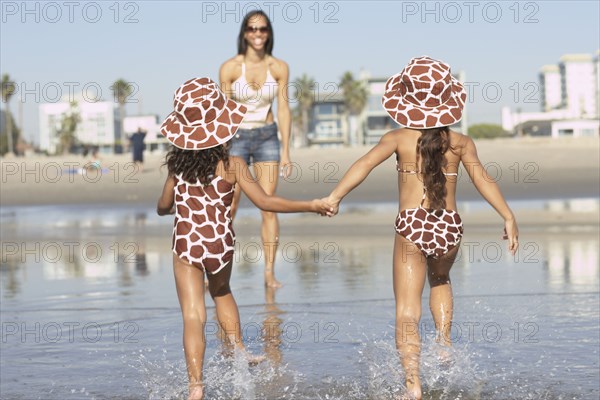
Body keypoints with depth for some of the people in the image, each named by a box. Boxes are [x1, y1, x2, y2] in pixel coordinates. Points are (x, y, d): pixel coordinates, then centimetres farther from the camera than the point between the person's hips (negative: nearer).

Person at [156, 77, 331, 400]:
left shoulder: (177, 163, -3)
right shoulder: (232, 165, -10)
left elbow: (163, 207, 7)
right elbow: (265, 202, -11)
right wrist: (311, 206, -3)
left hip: (185, 243, 0)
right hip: (220, 243, 0)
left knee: (193, 315, 0)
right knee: (221, 292, 30)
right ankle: (239, 351, 33)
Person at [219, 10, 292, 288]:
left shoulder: (279, 68, -2)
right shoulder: (230, 67, -8)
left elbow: (283, 109, 2)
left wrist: (285, 150, -1)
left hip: (267, 137, 2)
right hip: (236, 137, -2)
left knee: (268, 207, -2)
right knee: (228, 208, -5)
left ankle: (270, 272, 0)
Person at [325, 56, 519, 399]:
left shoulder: (398, 139, 0)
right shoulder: (462, 143, 4)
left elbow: (365, 164, -14)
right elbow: (482, 178, -8)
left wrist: (335, 196, -20)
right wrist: (509, 217, -10)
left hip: (412, 228, -2)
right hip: (450, 227, 3)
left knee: (407, 312, -2)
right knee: (440, 280, 36)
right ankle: (444, 342, 23)